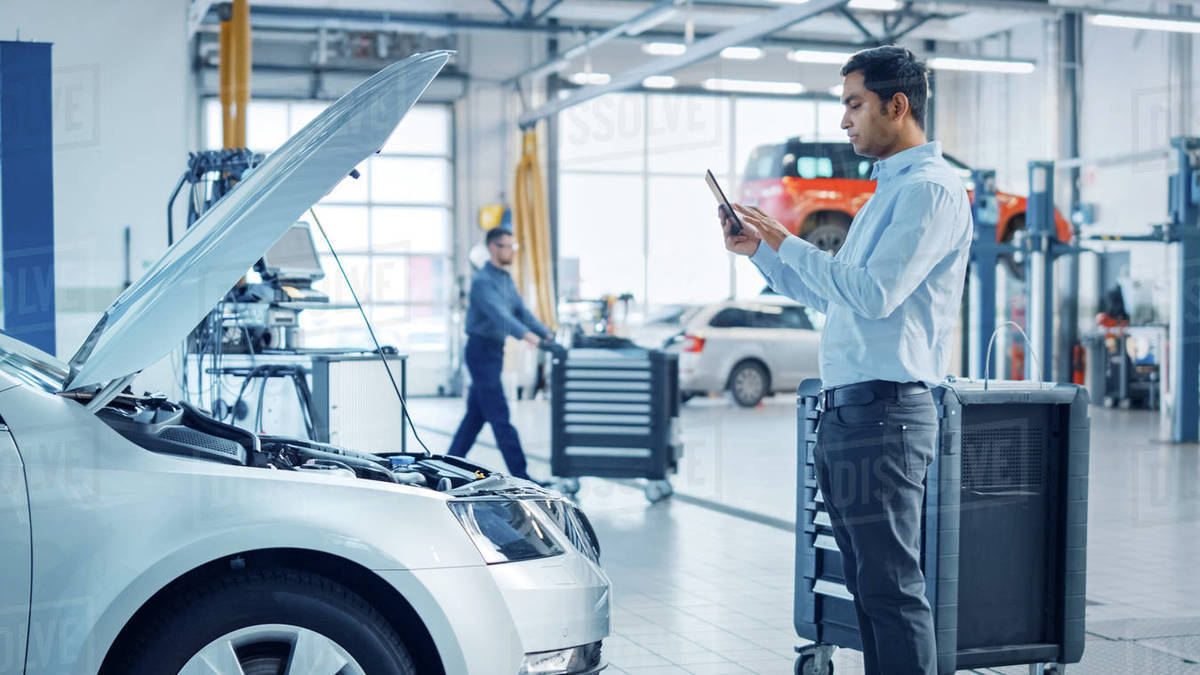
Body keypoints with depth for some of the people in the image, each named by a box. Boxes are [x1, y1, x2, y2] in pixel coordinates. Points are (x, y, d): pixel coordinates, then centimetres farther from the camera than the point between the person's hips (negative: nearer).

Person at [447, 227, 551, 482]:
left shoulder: (507, 279, 15)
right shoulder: (482, 280, -16)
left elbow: (521, 310, 11)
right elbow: (498, 313, -31)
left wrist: (547, 334, -3)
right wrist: (525, 335, -45)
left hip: (495, 351, 10)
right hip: (481, 350, -10)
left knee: (476, 413, 12)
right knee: (499, 416, -9)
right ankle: (520, 475, -10)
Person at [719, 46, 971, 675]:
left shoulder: (931, 189, -9)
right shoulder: (886, 192, 23)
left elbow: (875, 294, -20)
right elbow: (827, 295, 28)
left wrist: (787, 243, -10)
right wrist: (758, 249, 19)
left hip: (885, 411, -10)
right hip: (841, 411, 10)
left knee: (893, 586, -8)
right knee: (866, 584, 11)